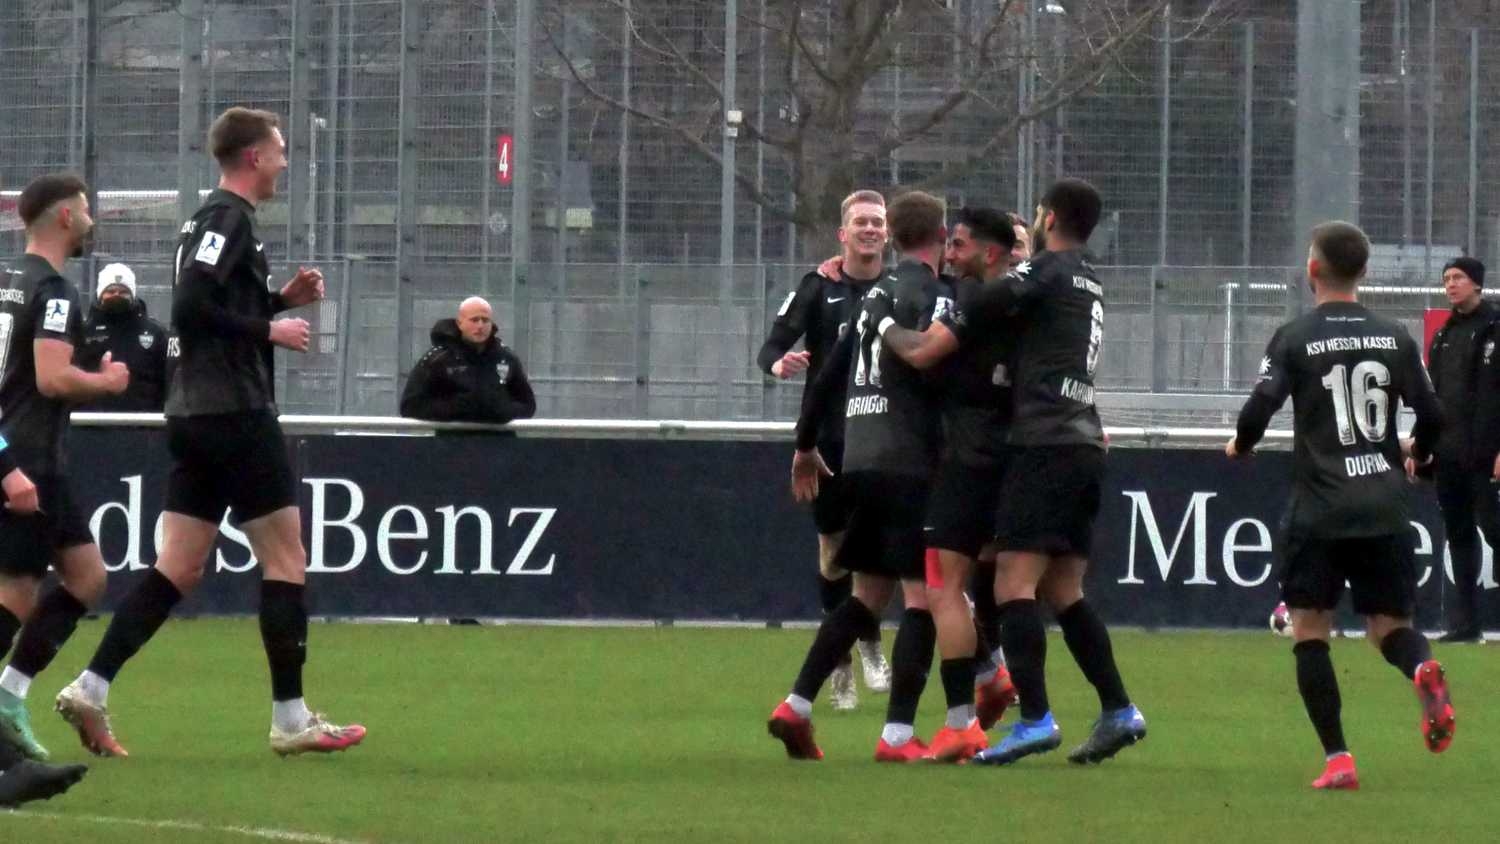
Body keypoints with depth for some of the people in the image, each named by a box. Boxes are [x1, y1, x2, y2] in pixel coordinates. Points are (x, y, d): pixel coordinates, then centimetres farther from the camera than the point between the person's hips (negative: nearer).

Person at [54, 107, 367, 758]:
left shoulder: (211, 218, 17)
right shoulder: (230, 218, -12)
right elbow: (191, 307, -22)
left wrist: (282, 299, 15)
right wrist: (270, 330, -15)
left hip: (195, 416, 9)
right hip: (235, 415, -9)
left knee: (178, 567, 7)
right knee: (286, 559, -2)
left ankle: (91, 689, -1)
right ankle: (291, 720, 0)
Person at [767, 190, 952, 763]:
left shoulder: (877, 294, 18)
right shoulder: (933, 295, -7)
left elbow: (829, 372, 22)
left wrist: (805, 445, 32)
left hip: (860, 458, 8)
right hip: (910, 463, -8)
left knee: (868, 593, 16)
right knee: (923, 596, -6)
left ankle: (796, 707, 10)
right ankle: (898, 734, -12)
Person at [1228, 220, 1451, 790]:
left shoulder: (1295, 338, -4)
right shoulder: (1394, 338, 6)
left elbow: (1260, 407, -12)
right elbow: (1432, 415, 6)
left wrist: (1240, 445, 10)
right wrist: (1419, 453, 28)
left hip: (1319, 509, -3)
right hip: (1386, 506, 3)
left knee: (1310, 629, 6)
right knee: (1390, 624, 12)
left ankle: (1337, 758, -5)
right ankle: (1422, 669, -25)